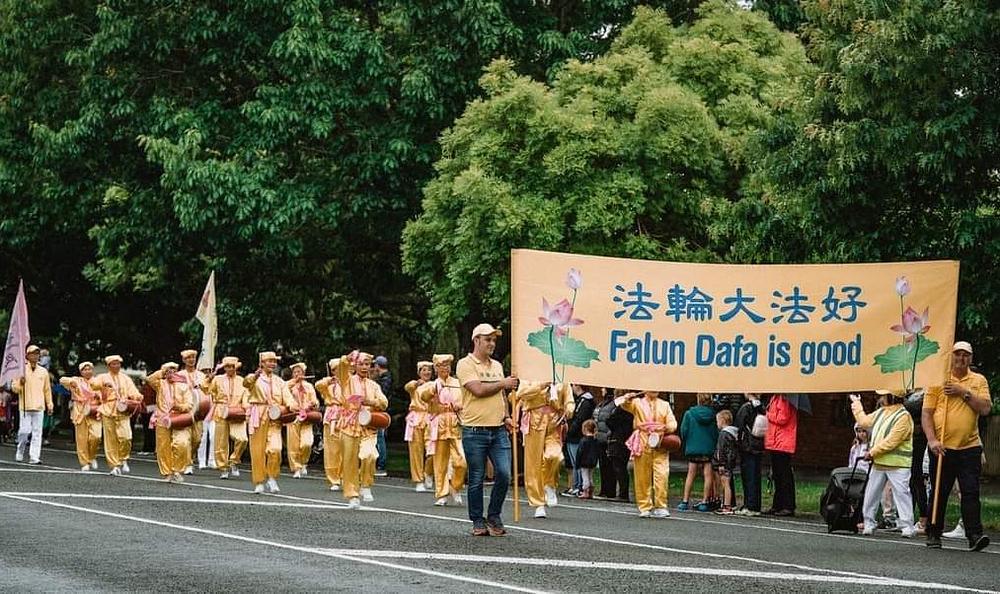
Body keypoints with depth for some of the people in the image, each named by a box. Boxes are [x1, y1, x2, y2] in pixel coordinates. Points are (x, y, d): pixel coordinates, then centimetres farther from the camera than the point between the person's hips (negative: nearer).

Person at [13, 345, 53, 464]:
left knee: (37, 432, -3)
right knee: (24, 431, -6)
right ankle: (20, 453, 15)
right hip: (25, 406, -2)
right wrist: (20, 383, -17)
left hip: (39, 407, 2)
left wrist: (49, 405, 13)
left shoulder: (43, 371, 12)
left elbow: (47, 389, 17)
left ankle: (34, 457, -4)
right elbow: (15, 388, 4)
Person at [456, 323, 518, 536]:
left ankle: (494, 516, 12)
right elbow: (478, 390, -17)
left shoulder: (497, 365, 17)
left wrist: (506, 416, 8)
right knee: (476, 480, 2)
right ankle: (478, 521, 13)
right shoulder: (466, 365, -5)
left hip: (499, 430, 5)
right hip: (475, 431, -5)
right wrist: (503, 383, -7)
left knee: (504, 474, -5)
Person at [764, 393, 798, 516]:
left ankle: (789, 507, -4)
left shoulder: (784, 399, -14)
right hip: (776, 443, 10)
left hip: (783, 444, -10)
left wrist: (769, 415, -6)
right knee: (777, 476, 14)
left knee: (784, 475, -7)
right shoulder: (776, 397, 15)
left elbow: (782, 419, -19)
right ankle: (777, 506, 20)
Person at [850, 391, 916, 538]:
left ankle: (907, 527, -10)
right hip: (878, 463, 8)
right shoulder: (881, 412, 14)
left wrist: (872, 452, -16)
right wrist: (857, 405, 33)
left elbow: (891, 442, -20)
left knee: (901, 494, -10)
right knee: (871, 494, 9)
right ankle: (869, 524, 18)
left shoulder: (903, 417, -14)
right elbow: (864, 421, 27)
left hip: (897, 465, -8)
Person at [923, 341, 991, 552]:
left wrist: (964, 392, -12)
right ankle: (933, 534, 14)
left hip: (970, 447, 0)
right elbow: (926, 413, 0)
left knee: (971, 492, -7)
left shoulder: (978, 381, 9)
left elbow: (985, 408, -4)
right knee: (939, 493, 5)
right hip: (942, 448, 0)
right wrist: (932, 440, -11)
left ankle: (974, 535, -11)